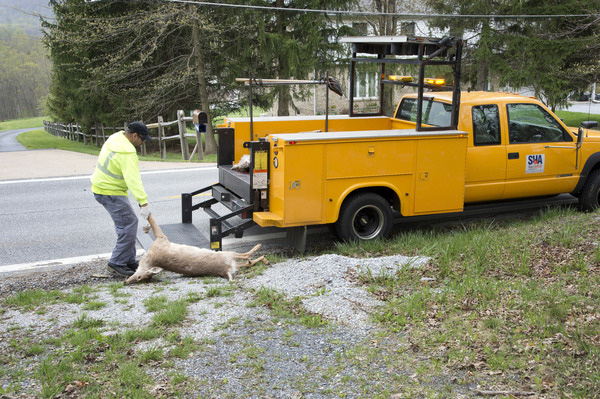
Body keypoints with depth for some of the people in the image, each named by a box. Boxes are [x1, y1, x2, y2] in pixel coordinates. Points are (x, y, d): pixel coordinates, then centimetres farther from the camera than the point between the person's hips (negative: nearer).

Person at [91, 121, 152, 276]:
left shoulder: (116, 137, 6)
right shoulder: (127, 153, -25)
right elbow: (133, 180, -32)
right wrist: (143, 202, -35)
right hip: (110, 192, -11)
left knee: (128, 222, 13)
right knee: (128, 225, -13)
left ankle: (129, 262, 17)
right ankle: (117, 263, -9)